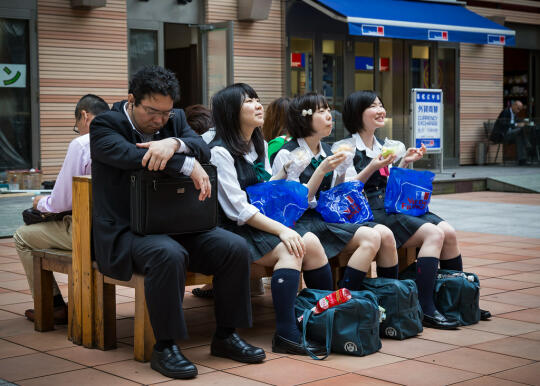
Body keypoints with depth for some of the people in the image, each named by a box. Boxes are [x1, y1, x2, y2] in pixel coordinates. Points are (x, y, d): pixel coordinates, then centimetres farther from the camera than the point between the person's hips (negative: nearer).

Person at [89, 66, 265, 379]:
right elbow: (132, 156, -24)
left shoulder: (175, 119, 12)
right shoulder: (105, 126, -5)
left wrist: (173, 144, -27)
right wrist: (188, 165, -28)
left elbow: (204, 149, -6)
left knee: (236, 248, -13)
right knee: (169, 254, -37)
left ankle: (226, 335, 2)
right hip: (125, 232, -6)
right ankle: (165, 347, -24)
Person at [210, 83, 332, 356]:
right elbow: (238, 209, -17)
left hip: (262, 222, 7)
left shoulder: (260, 146, 16)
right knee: (290, 250, -28)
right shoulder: (220, 152, -11)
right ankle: (285, 336, -31)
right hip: (234, 230, -7)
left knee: (310, 242, -18)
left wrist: (286, 173, 0)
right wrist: (281, 229, -21)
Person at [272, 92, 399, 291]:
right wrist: (322, 170, -18)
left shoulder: (327, 151, 14)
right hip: (303, 222, -7)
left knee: (386, 234, -15)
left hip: (328, 219, 7)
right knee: (371, 238, -25)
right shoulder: (286, 154, -7)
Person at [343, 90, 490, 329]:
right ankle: (425, 309, -25)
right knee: (434, 233, -24)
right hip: (369, 212, -8)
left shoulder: (379, 146, 20)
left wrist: (404, 162, 10)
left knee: (448, 232, -8)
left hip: (391, 206, 8)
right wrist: (372, 168, -18)